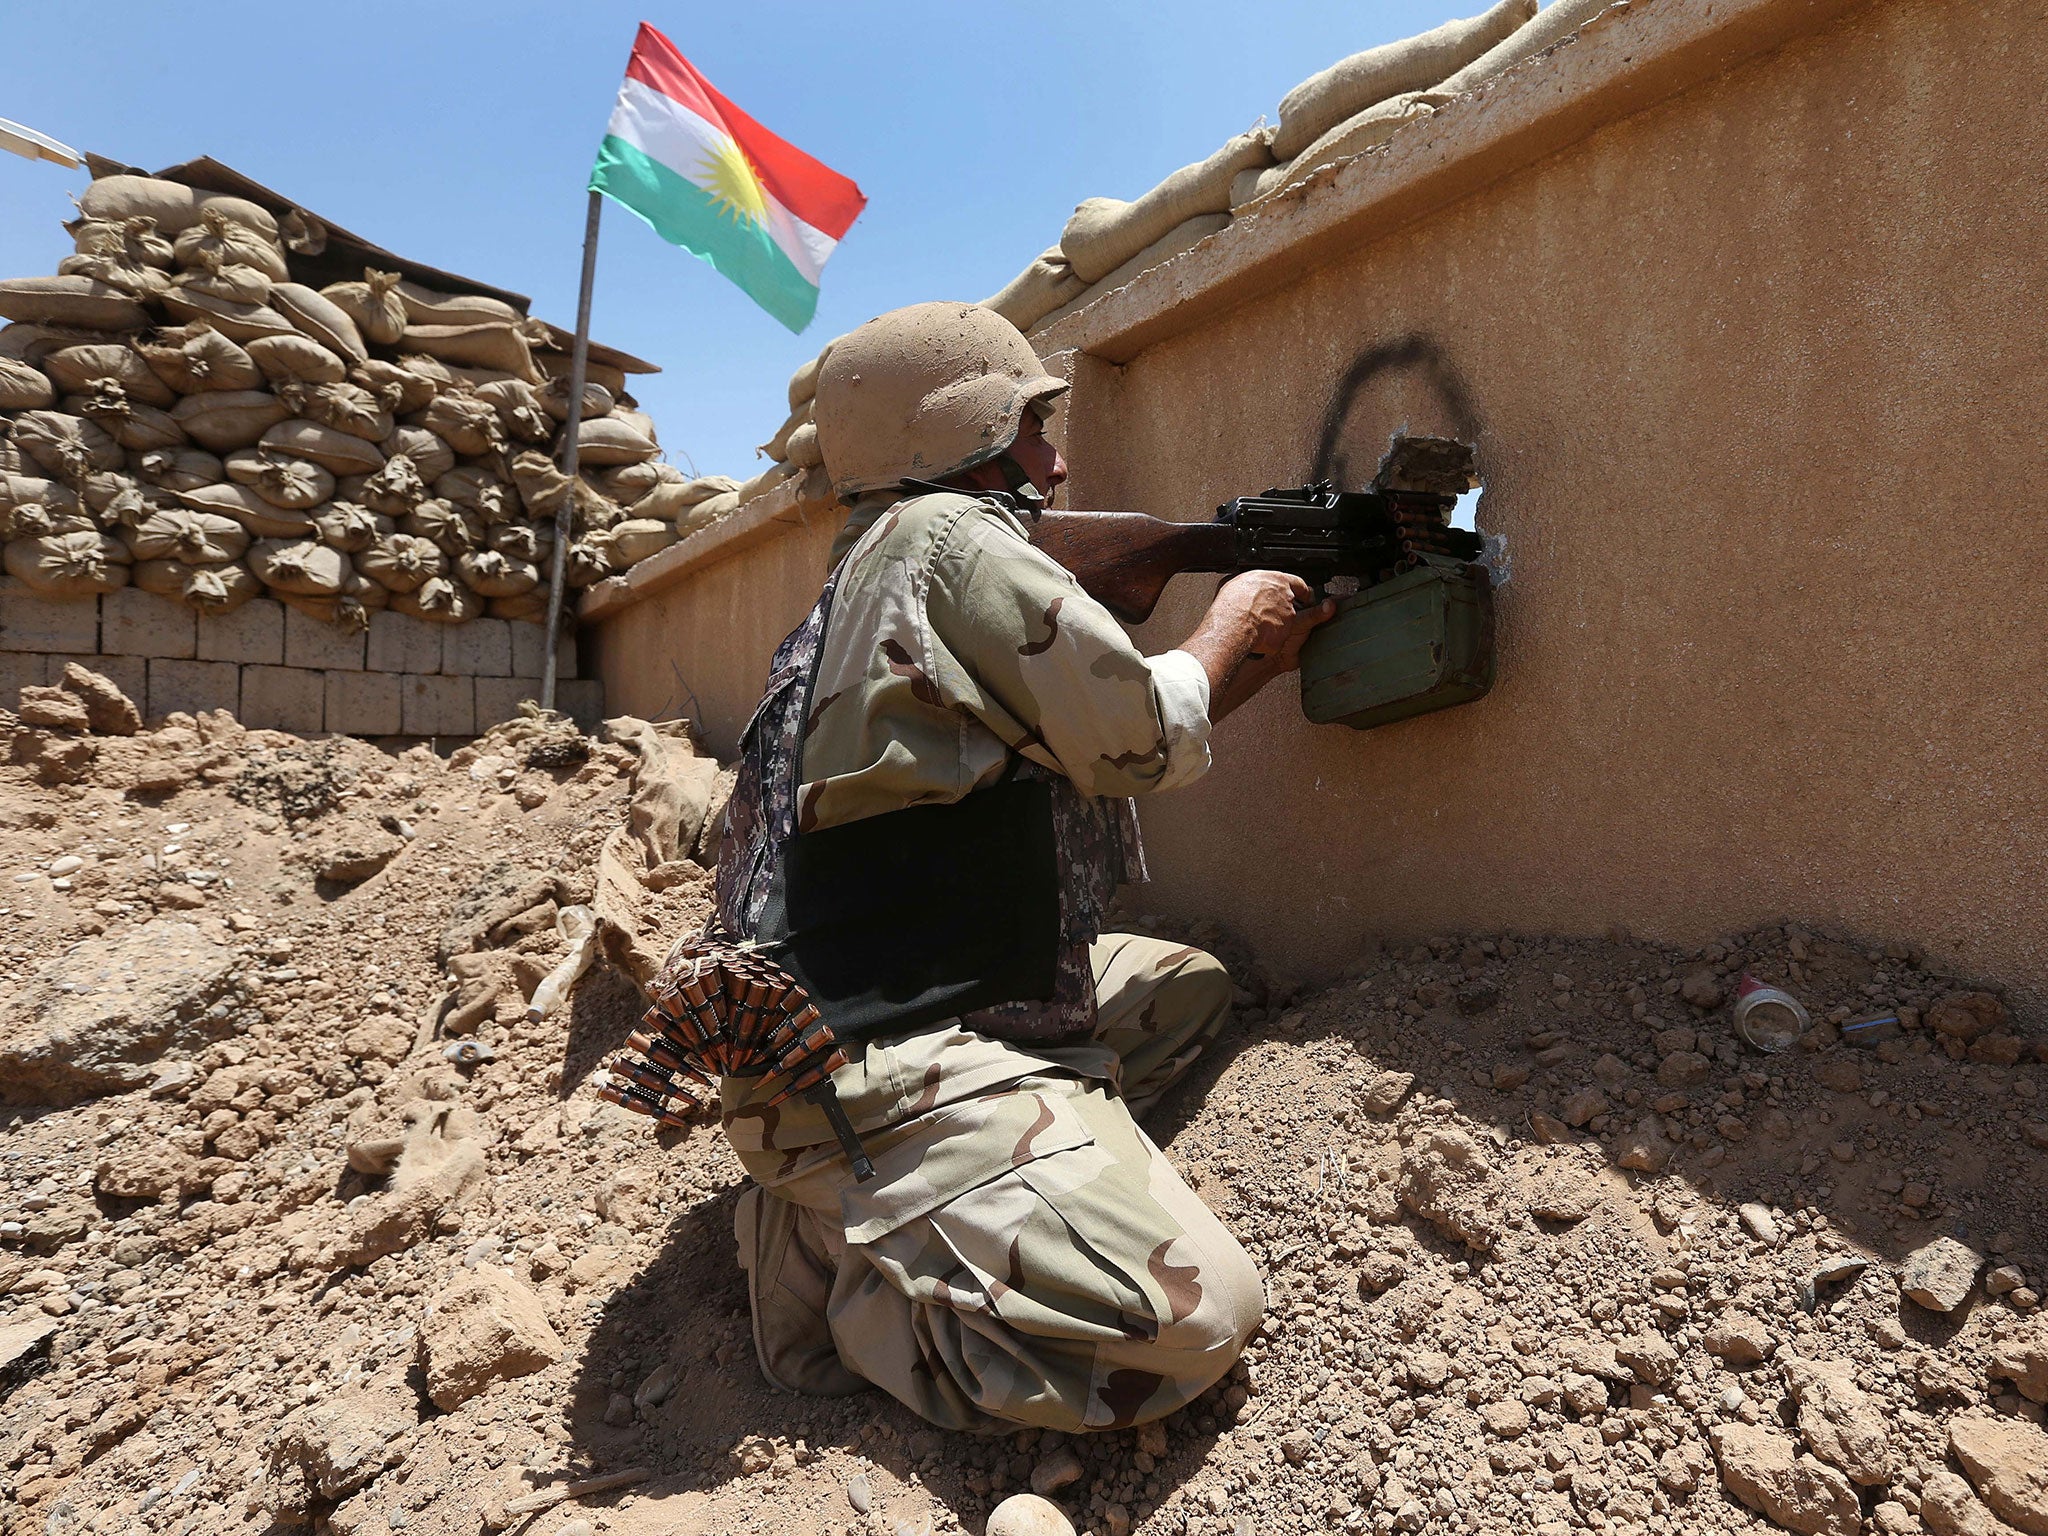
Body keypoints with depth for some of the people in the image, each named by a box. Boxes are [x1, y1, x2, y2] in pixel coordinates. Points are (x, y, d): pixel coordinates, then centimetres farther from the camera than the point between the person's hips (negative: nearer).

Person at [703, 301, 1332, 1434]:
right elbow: (1140, 739, -8)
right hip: (874, 1061, -11)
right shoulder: (948, 536, -11)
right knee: (1190, 1317, -22)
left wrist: (1255, 659, 22)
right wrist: (1232, 628, 11)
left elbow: (1101, 734, 22)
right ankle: (832, 1255, -2)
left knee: (1191, 985, 21)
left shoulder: (882, 567, 20)